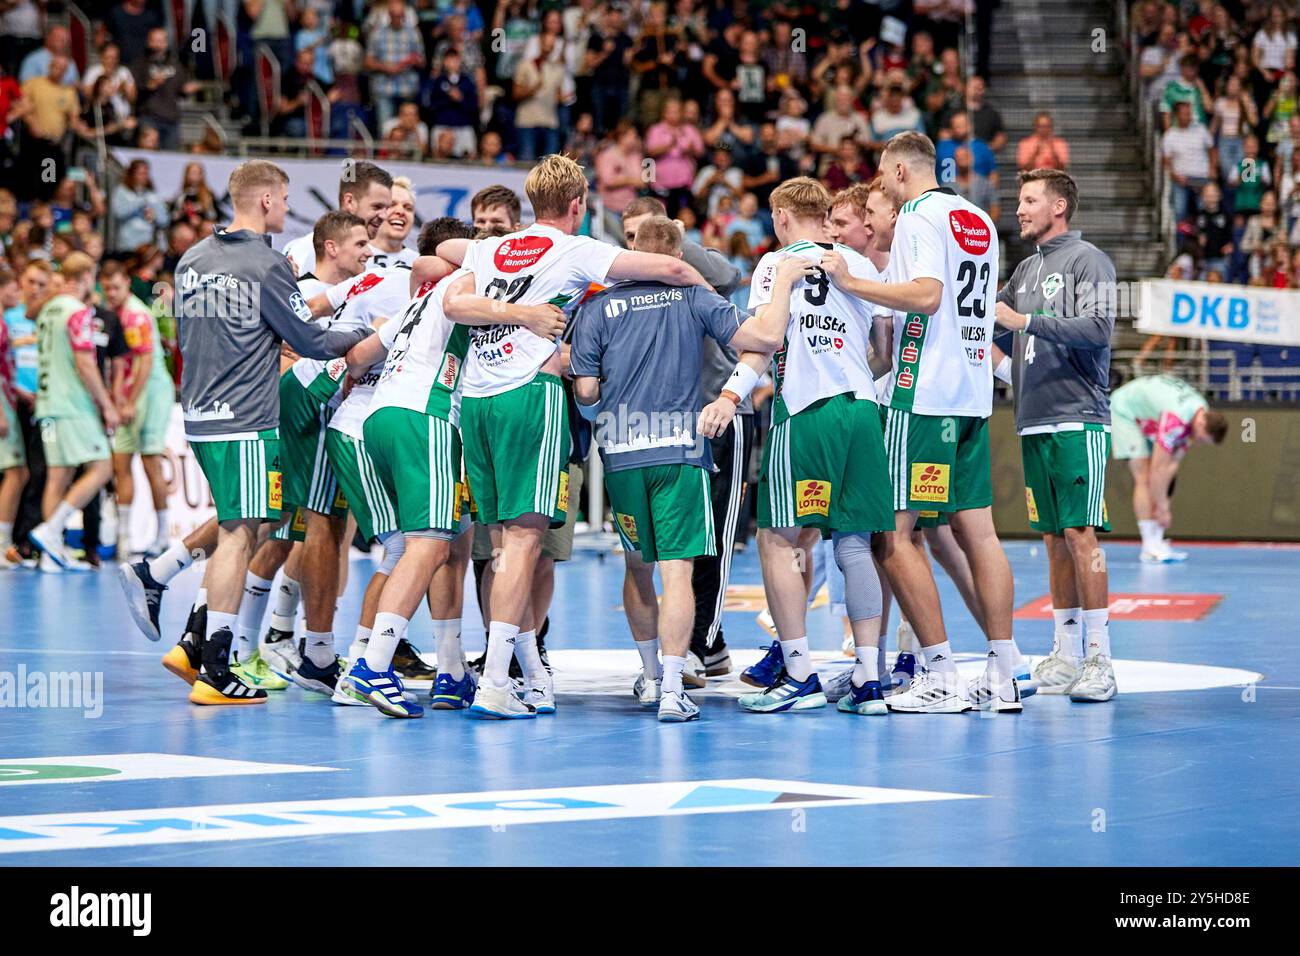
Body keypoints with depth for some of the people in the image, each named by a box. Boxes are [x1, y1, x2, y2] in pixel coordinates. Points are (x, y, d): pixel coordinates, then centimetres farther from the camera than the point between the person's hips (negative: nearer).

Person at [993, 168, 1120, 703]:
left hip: (1078, 422, -7)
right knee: (1053, 538, 8)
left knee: (1079, 534, -11)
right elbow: (1007, 335, 25)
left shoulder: (1088, 260, -4)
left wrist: (1025, 321, -18)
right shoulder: (1025, 269, 19)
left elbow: (1098, 327, -17)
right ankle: (1065, 656, 11)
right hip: (1034, 423, 7)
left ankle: (1099, 659, -11)